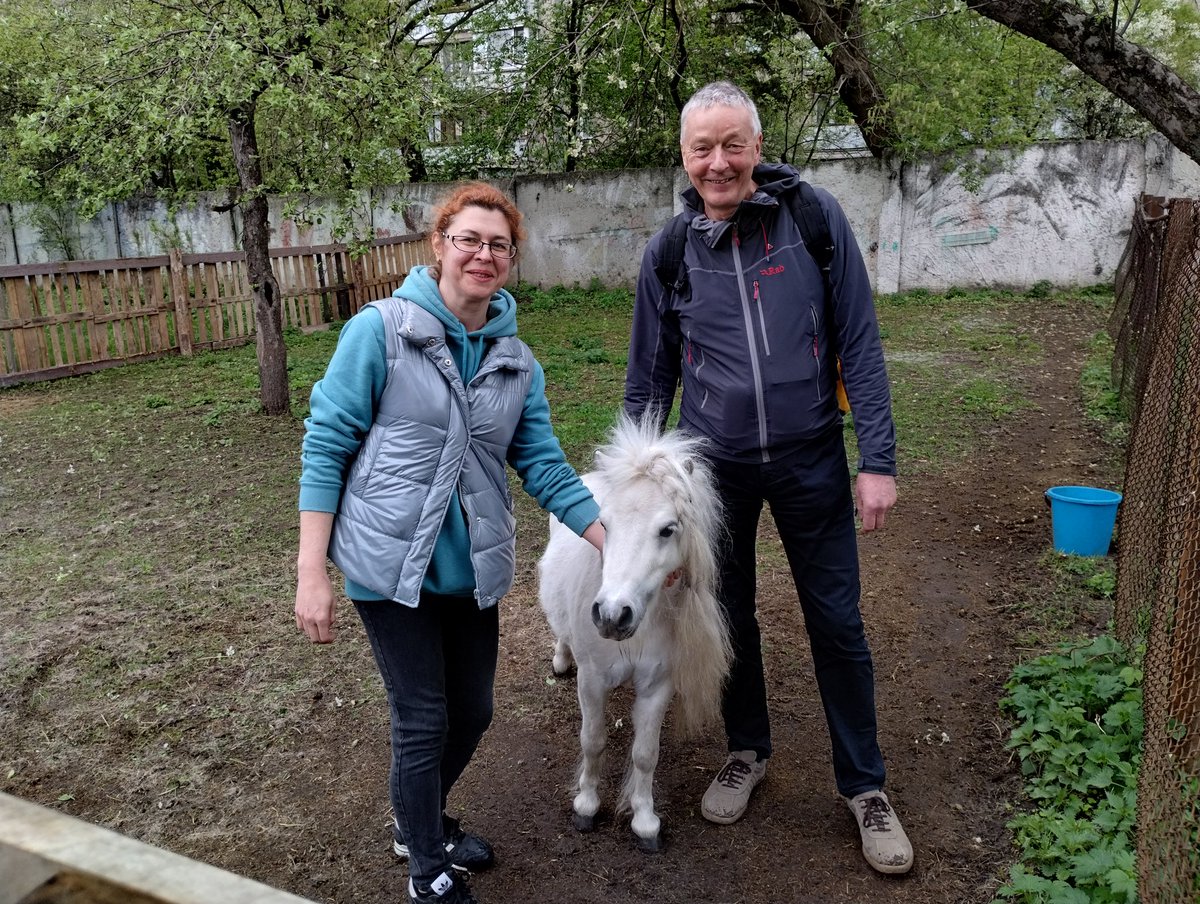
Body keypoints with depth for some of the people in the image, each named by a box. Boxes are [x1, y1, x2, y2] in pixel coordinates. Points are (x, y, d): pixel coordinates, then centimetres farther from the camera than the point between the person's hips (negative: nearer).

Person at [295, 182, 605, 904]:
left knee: (473, 713, 16)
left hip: (474, 567, 5)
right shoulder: (381, 331, -9)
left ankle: (422, 822, 46)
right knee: (424, 721, 5)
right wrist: (312, 573, -13)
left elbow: (544, 466, 3)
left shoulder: (517, 361, 4)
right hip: (390, 564, -5)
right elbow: (326, 446, -9)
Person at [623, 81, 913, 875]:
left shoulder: (816, 218, -8)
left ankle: (864, 785, 27)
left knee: (837, 621, 7)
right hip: (713, 464, 2)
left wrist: (878, 460, -10)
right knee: (730, 616, 15)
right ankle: (748, 750, 39)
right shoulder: (669, 252, -2)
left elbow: (860, 346, -6)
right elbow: (650, 377, 6)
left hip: (810, 459, -1)